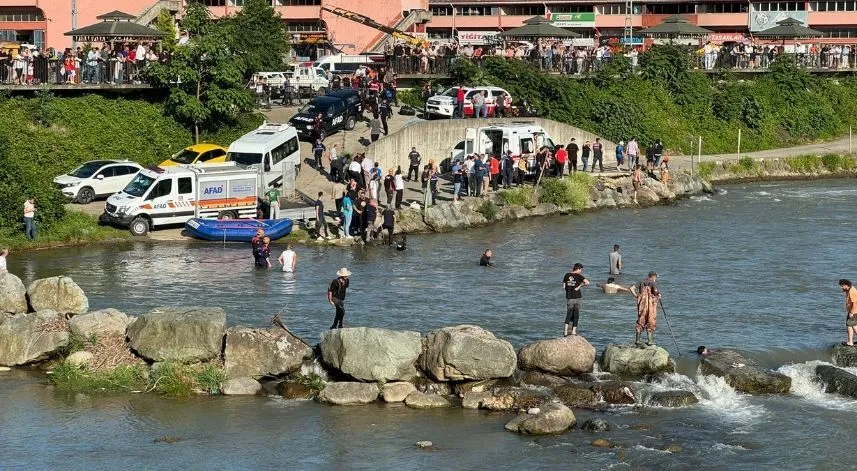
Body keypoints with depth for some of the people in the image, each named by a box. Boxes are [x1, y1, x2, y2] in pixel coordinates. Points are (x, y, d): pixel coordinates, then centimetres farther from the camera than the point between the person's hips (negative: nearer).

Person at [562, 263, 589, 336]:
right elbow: (587, 283, -23)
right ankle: (574, 331, 10)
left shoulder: (567, 275, 2)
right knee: (576, 314, 9)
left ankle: (565, 330, -4)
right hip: (576, 297, -3)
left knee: (568, 314, 9)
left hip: (569, 297, 3)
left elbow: (564, 286, 6)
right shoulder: (579, 276, -11)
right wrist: (580, 286, -11)